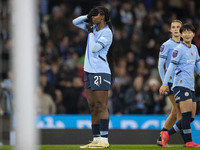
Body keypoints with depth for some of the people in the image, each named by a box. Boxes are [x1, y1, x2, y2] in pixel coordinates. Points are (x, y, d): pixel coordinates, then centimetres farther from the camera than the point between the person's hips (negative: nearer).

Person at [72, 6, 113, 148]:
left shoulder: (107, 32, -9)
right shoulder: (93, 27, 14)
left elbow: (94, 48, -18)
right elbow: (75, 22, 23)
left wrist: (91, 32, -7)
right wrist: (87, 17, 8)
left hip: (100, 72, -8)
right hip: (89, 71, 8)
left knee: (101, 106, -11)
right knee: (93, 107, 6)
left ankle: (104, 139, -15)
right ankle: (96, 139, 7)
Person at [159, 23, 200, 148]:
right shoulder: (179, 49, -7)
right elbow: (171, 67, -9)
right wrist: (165, 84, -10)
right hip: (181, 85, -8)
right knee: (187, 115, -14)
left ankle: (167, 134, 12)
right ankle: (189, 142, -11)